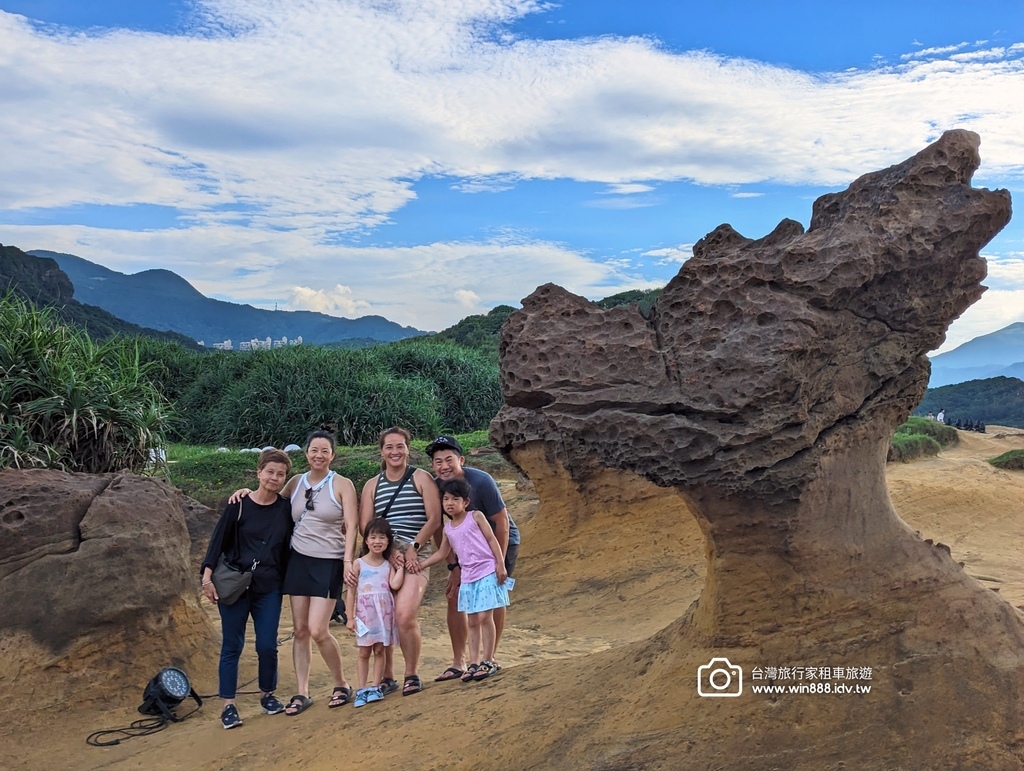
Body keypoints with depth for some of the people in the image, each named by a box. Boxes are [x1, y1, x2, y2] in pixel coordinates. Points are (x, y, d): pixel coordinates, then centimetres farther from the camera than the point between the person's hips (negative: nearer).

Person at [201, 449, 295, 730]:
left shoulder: (286, 509, 3)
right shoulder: (238, 505, -4)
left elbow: (288, 548, 10)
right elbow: (218, 540, -4)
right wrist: (207, 577, -10)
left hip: (269, 588, 2)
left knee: (267, 645, 2)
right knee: (232, 645, 3)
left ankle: (267, 694, 24)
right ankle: (228, 706, 12)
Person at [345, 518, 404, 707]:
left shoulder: (388, 565, 6)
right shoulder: (358, 564, -1)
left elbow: (395, 585, -11)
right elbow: (351, 591, -2)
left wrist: (401, 567, -5)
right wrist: (350, 617, -6)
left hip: (384, 613, 2)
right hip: (365, 614, -2)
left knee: (380, 650, 4)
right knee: (364, 652, 3)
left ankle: (375, 687, 11)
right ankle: (361, 689, 9)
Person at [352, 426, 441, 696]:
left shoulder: (421, 478, 4)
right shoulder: (372, 485, 12)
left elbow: (434, 518, -1)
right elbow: (365, 526, 5)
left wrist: (413, 548, -11)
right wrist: (390, 551, -9)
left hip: (416, 555, -3)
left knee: (405, 614, -19)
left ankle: (412, 675, 1)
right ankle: (387, 678, 16)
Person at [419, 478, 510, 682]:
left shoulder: (476, 517, -4)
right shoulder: (448, 528, 10)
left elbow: (492, 539, -4)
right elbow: (442, 553, 19)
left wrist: (500, 564, -12)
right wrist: (420, 565, 12)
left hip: (487, 574, -5)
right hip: (467, 578, 5)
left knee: (485, 617, -5)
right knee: (472, 621, 9)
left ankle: (488, 661, 5)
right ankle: (473, 663, 14)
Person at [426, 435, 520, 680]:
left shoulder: (481, 481, -29)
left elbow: (501, 523, -22)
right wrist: (453, 566, -12)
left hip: (501, 541, -4)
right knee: (454, 594, -5)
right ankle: (458, 663, 4)